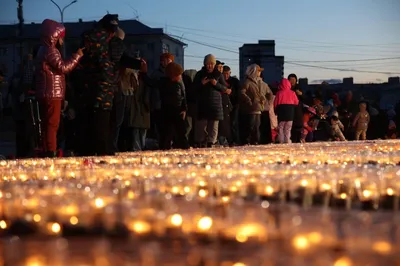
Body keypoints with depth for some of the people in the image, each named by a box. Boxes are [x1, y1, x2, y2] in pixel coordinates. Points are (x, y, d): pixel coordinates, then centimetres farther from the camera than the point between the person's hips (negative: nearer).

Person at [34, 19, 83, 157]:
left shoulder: (44, 50, 20)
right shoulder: (50, 51, -13)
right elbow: (63, 67, -20)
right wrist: (77, 56, -12)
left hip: (46, 94, 10)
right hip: (52, 94, -10)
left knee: (47, 124, 10)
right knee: (52, 124, -10)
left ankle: (47, 151, 12)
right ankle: (51, 152, -12)